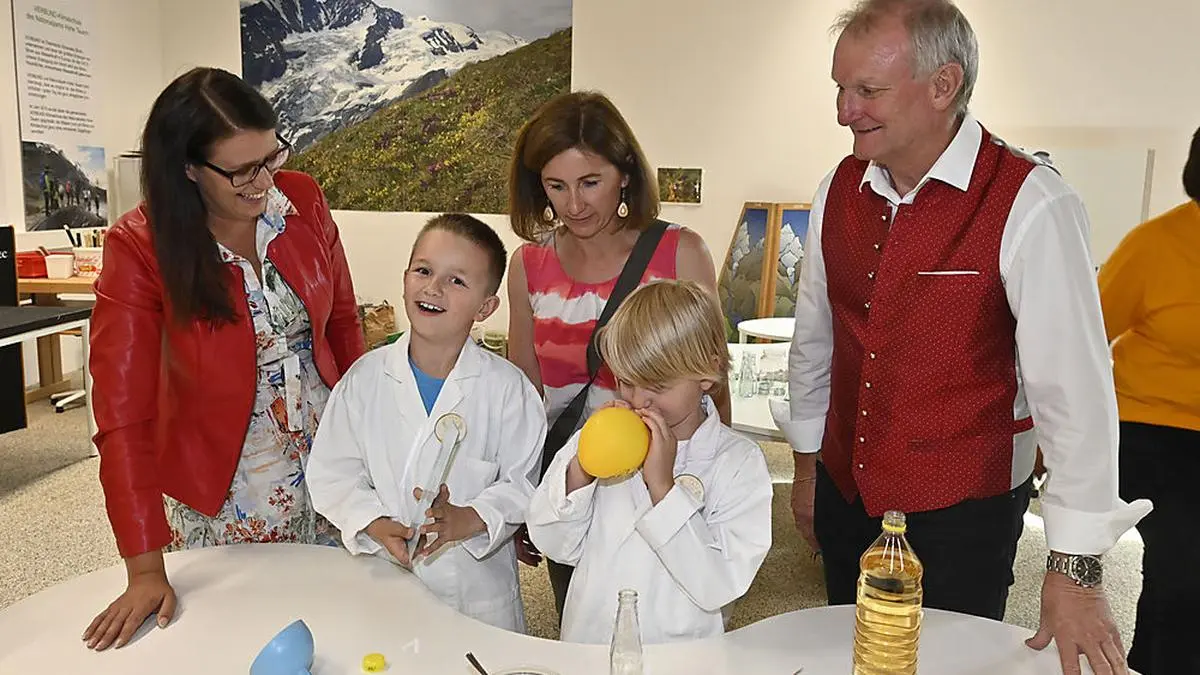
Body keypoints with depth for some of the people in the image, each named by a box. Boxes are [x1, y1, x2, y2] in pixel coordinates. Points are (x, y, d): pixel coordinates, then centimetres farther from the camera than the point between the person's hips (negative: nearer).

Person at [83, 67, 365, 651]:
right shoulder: (138, 248, -18)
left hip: (330, 454, 3)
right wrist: (146, 570, -19)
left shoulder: (303, 199, -9)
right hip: (222, 489, -3)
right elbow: (123, 415, -18)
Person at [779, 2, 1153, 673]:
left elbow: (1074, 386, -19)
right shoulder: (839, 190, -2)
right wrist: (807, 464, 13)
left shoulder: (1031, 206, -19)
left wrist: (1074, 568, -17)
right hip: (845, 489, 5)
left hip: (961, 510, -5)